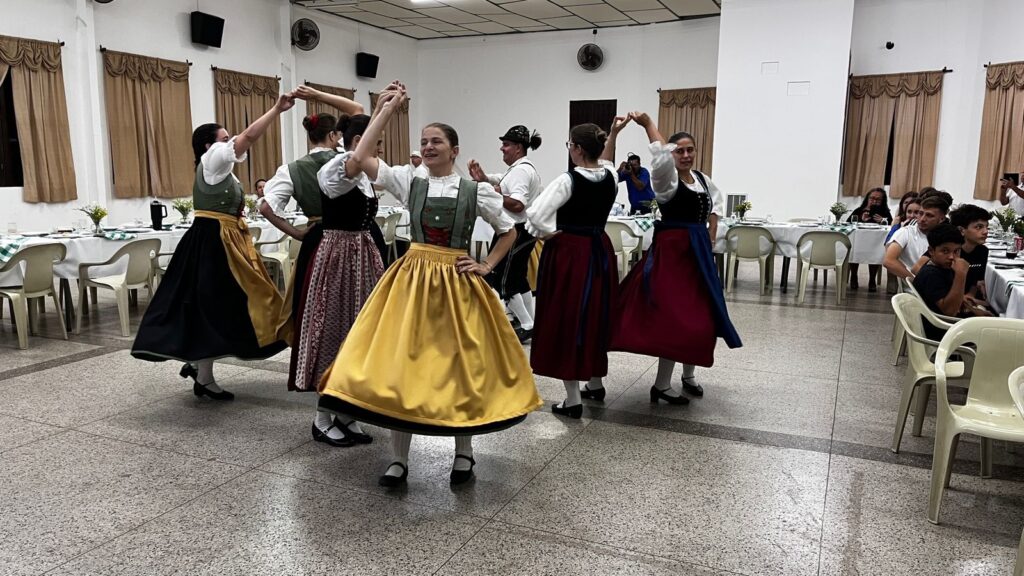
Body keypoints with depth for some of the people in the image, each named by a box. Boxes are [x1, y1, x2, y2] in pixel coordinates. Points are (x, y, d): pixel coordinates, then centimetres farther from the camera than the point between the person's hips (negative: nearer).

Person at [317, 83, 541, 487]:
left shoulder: (476, 191, 1)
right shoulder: (409, 181, 3)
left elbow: (509, 232, 12)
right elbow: (360, 158, -8)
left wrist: (487, 266, 1)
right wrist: (385, 111, -5)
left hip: (457, 283, -1)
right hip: (412, 279, 1)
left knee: (462, 364, 6)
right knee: (399, 363, 0)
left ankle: (464, 453, 26)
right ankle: (399, 459, 14)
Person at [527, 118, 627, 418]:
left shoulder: (568, 180, -17)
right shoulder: (610, 177, 2)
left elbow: (535, 214, -25)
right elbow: (603, 163, 28)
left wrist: (548, 234, -8)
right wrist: (613, 134, 31)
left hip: (568, 253, -6)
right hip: (600, 252, 7)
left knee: (566, 321, 0)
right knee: (596, 318, 19)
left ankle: (573, 399, 4)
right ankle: (596, 381, 35)